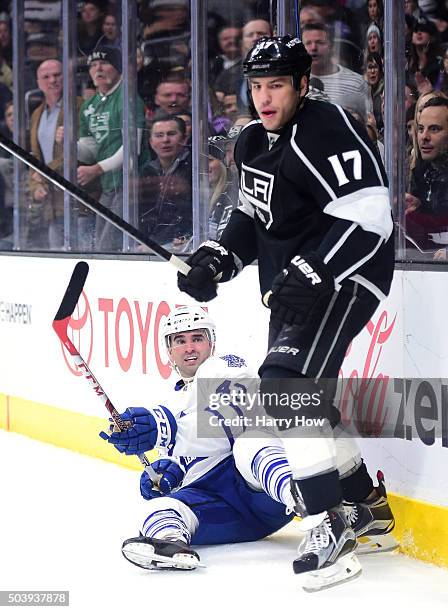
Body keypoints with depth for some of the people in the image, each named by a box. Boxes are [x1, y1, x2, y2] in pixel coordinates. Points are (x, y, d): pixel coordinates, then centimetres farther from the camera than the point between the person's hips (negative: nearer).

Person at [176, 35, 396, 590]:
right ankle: (367, 507, 30)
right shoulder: (253, 145, 11)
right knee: (301, 396, 15)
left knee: (289, 382, -24)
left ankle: (328, 525, -25)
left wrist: (310, 276, -30)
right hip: (294, 285, 10)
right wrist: (216, 259, 5)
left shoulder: (325, 131, -19)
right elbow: (252, 218, 24)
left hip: (346, 275, -10)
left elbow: (367, 216, -27)